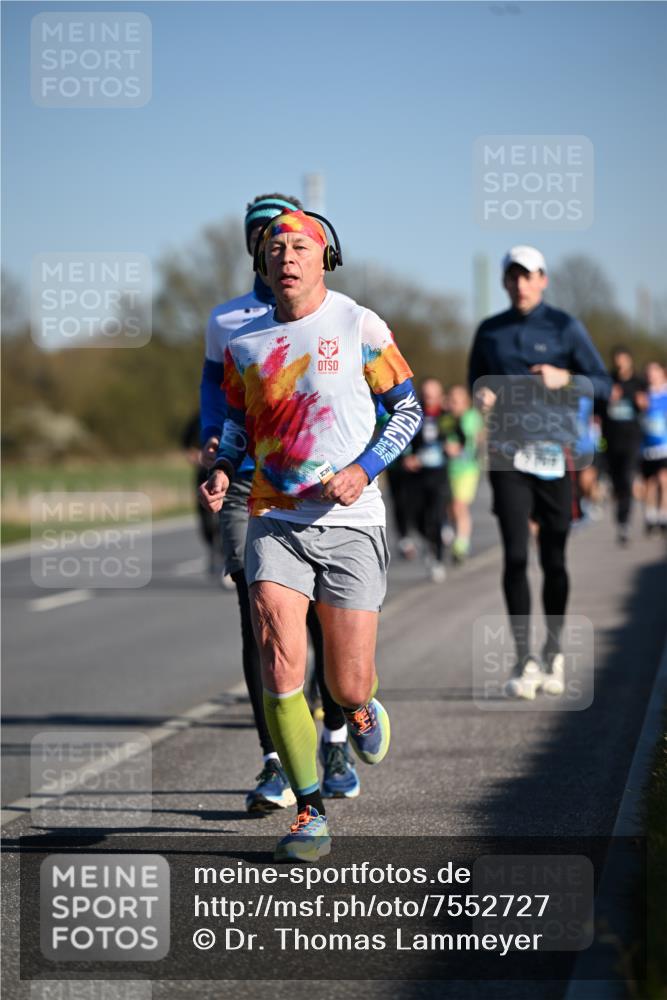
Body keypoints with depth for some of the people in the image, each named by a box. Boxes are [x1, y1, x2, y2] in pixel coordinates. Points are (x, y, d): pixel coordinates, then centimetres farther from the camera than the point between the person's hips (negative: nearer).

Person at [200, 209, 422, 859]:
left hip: (351, 523, -2)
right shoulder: (244, 343, 7)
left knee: (347, 687, 0)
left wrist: (363, 469, -11)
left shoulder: (360, 327, -2)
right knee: (280, 668, -16)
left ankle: (360, 708, 39)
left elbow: (407, 408, 4)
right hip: (274, 521, 2)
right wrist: (222, 469, 2)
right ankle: (310, 812, -3)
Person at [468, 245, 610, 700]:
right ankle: (524, 662, -6)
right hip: (508, 453, 1)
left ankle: (554, 654, 23)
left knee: (554, 558, 4)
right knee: (515, 555, -9)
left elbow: (603, 384, 1)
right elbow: (476, 380, 22)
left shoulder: (564, 327, 2)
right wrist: (483, 394, -1)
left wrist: (564, 377, -18)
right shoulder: (490, 331, 11)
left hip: (553, 452, -1)